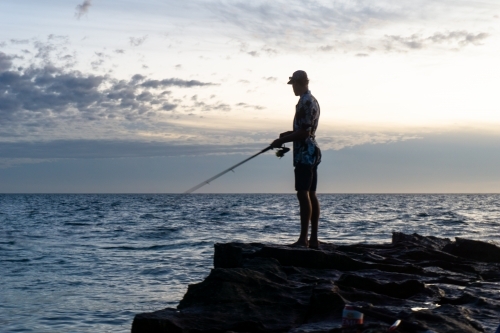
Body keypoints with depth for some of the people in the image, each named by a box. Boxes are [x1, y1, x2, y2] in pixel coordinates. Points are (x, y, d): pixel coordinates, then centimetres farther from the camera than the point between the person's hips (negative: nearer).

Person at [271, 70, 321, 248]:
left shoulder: (305, 102, -14)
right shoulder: (312, 101, 18)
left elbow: (304, 133, -19)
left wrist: (282, 140, -12)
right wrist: (289, 134, 15)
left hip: (305, 153, -10)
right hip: (310, 152, 10)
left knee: (303, 194, -12)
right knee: (311, 194, 9)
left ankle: (303, 239, -15)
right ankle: (314, 238, 10)